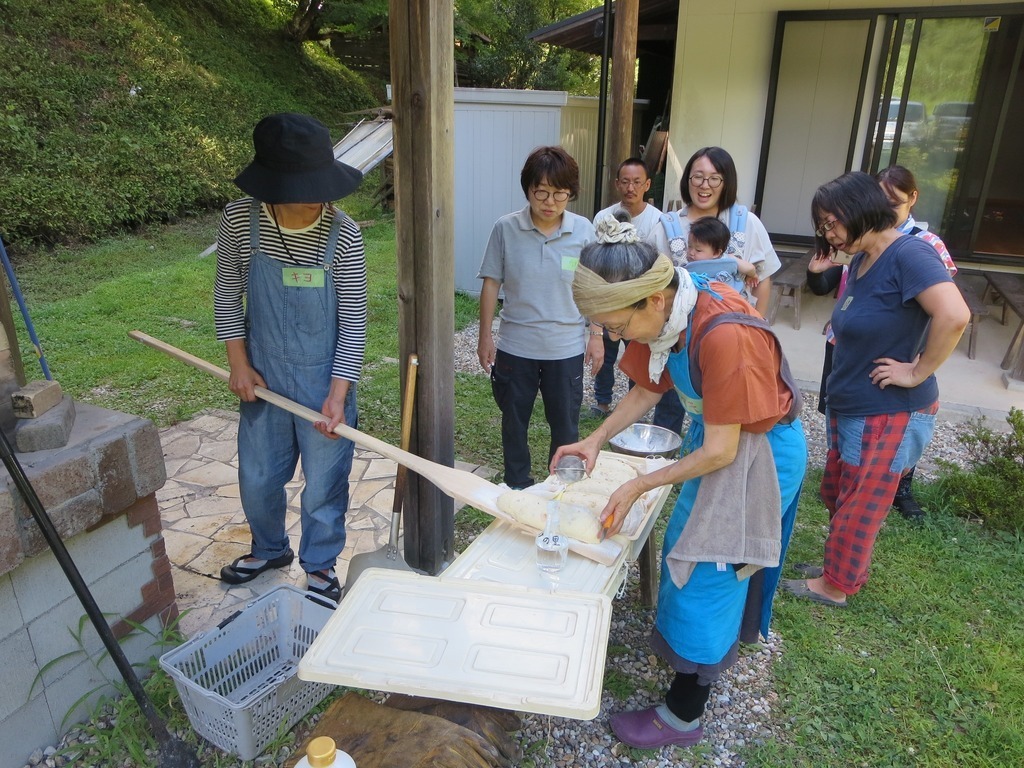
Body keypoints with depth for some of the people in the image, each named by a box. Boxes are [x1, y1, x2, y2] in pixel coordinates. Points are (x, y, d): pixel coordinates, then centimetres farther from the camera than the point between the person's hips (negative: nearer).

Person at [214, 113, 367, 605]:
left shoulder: (343, 236, -18)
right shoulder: (240, 220, -12)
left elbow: (354, 322, -13)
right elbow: (227, 295, 1)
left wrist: (337, 394, -17)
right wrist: (238, 363, -2)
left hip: (324, 379, -2)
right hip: (263, 374, 3)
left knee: (323, 481, 10)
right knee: (257, 477, 19)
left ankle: (320, 564, 36)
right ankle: (269, 549, 47)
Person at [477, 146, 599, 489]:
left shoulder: (583, 231, -6)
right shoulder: (505, 228, -8)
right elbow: (491, 283, -2)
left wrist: (596, 335, 1)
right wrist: (485, 336, -2)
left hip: (567, 348, 0)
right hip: (514, 346, 0)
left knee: (565, 426, 12)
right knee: (514, 422, 16)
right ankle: (517, 487, 36)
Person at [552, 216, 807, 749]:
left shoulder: (725, 335, -37)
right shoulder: (664, 312, -12)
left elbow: (720, 452, -28)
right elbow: (648, 388, 4)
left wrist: (638, 488, -20)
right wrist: (597, 439, -9)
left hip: (758, 450, -8)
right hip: (715, 431, 8)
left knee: (706, 575, 1)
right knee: (684, 547, 22)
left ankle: (683, 716, 21)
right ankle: (715, 649, 48)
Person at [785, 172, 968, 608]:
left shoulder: (908, 254, -21)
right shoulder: (860, 261, 7)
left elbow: (954, 315, -32)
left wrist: (918, 373, -23)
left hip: (889, 414, -9)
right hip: (849, 407, 9)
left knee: (859, 506, 8)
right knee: (836, 494, 19)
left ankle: (836, 585, 26)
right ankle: (849, 569, 39)